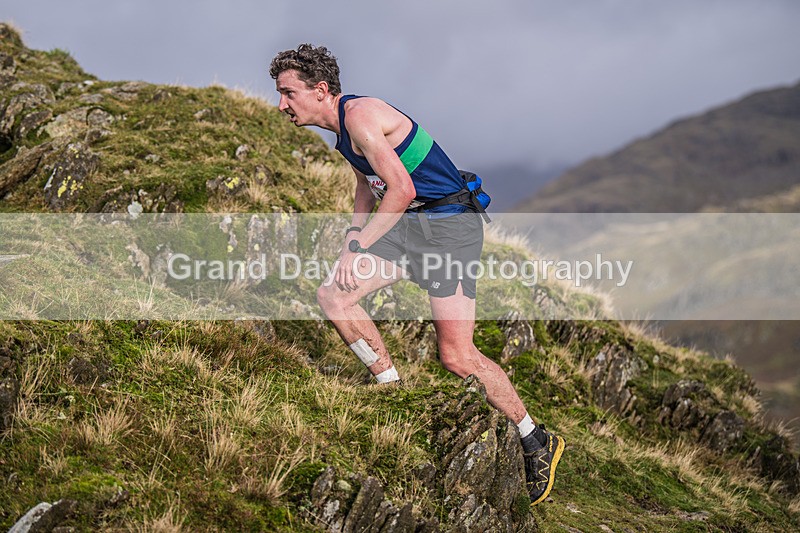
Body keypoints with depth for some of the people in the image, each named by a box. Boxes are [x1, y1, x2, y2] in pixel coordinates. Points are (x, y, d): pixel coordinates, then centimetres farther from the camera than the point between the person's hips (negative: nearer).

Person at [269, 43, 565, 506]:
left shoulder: (360, 115, -17)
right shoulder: (343, 124, 13)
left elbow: (401, 190, -23)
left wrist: (357, 248, -18)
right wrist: (353, 236, 16)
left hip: (450, 225, -9)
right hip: (407, 224, 9)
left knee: (457, 358, -12)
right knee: (333, 296, -6)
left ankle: (538, 442, 5)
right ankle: (393, 389, 9)